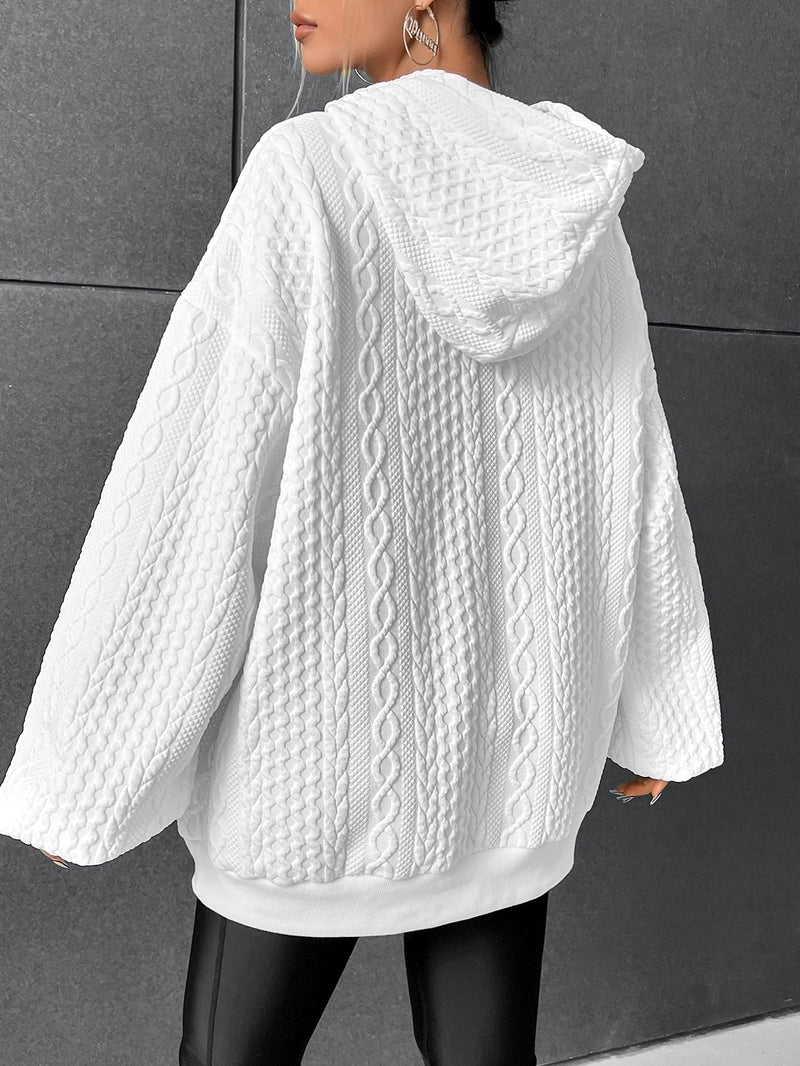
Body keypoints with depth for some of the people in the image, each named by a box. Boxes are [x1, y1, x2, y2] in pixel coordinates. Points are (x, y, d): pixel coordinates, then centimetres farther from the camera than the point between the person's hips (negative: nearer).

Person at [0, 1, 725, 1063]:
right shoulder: (578, 211, 0)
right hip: (502, 732, 5)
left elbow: (197, 482, -18)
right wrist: (659, 710, 15)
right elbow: (633, 486, 3)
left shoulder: (309, 173, -15)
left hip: (325, 722, -4)